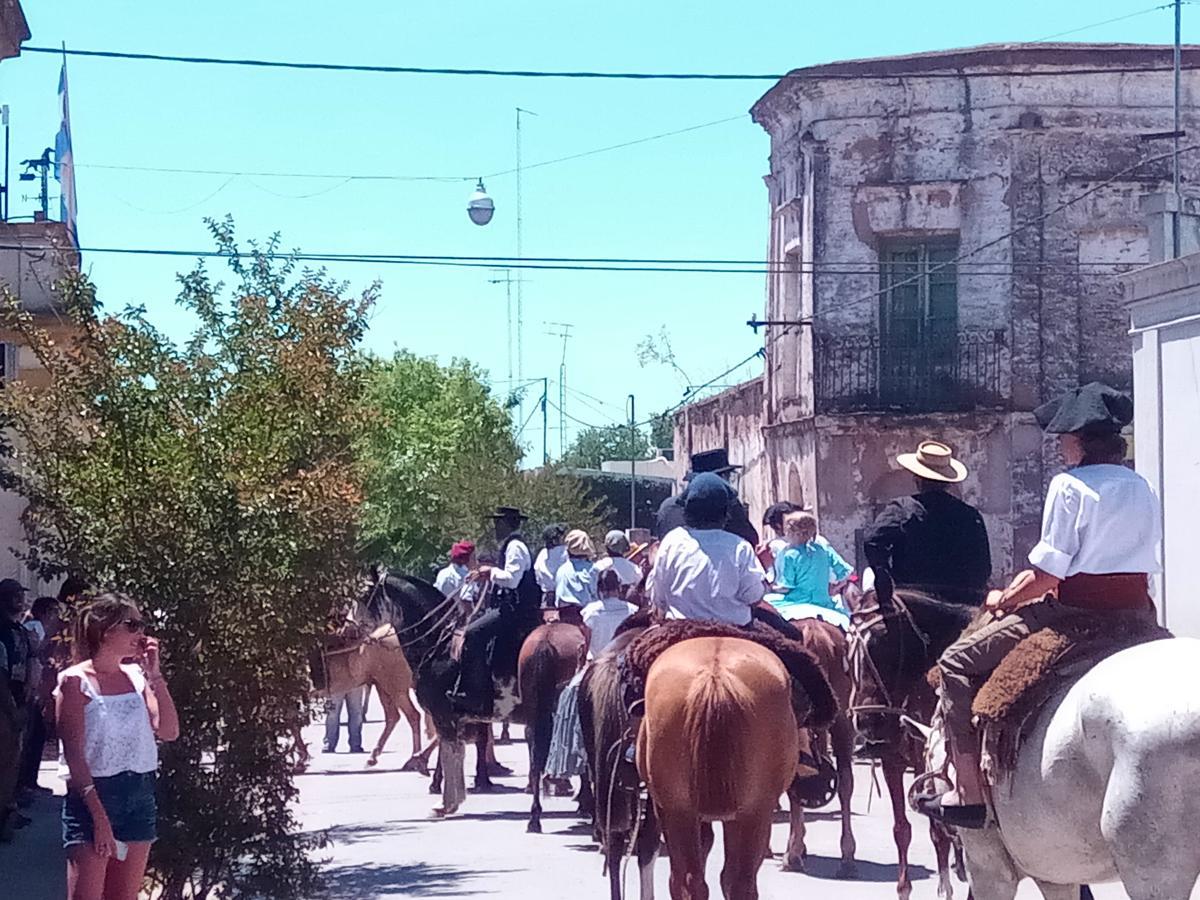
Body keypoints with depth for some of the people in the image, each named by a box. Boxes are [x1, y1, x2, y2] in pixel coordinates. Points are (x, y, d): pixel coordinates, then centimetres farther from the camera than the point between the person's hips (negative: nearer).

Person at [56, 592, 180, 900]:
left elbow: (169, 732, 1)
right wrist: (99, 816, -19)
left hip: (140, 795, 6)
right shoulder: (76, 682, -8)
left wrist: (155, 676, -5)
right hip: (93, 795, -6)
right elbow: (74, 754, -12)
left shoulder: (136, 676, 8)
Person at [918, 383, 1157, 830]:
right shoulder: (1142, 489, 12)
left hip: (1072, 615, -7)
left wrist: (1003, 600, 4)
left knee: (957, 662, 3)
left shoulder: (1070, 485, -11)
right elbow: (1145, 568, 16)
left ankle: (968, 794, -3)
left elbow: (1046, 574, -15)